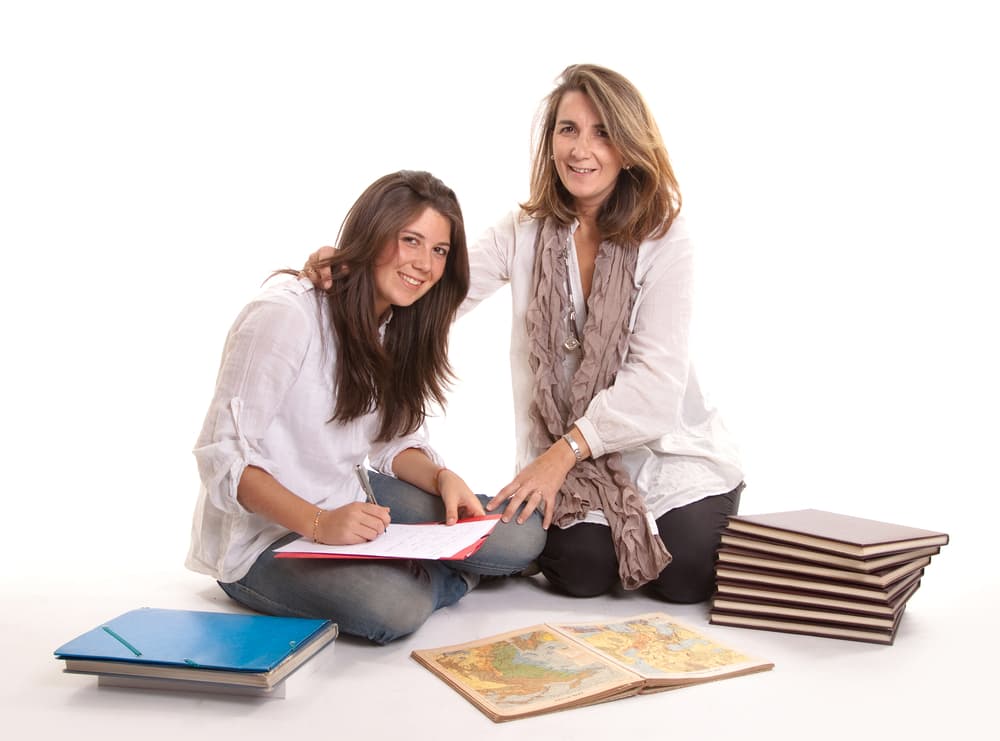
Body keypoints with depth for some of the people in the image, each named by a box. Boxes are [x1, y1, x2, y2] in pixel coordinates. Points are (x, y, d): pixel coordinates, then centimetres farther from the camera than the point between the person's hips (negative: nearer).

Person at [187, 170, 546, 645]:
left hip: (352, 504, 7)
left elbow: (392, 440, 10)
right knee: (395, 607, -34)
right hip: (263, 538, -7)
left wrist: (441, 477, -11)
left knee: (523, 536, -8)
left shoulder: (399, 326, 6)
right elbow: (223, 456, -21)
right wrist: (318, 523, -33)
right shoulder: (286, 314, -20)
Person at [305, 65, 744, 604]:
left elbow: (655, 375, -15)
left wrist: (562, 452, -22)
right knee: (580, 569, -18)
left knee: (686, 575, -15)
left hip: (666, 448, -1)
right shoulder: (524, 232, 0)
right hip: (568, 459, 1)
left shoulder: (664, 240, -9)